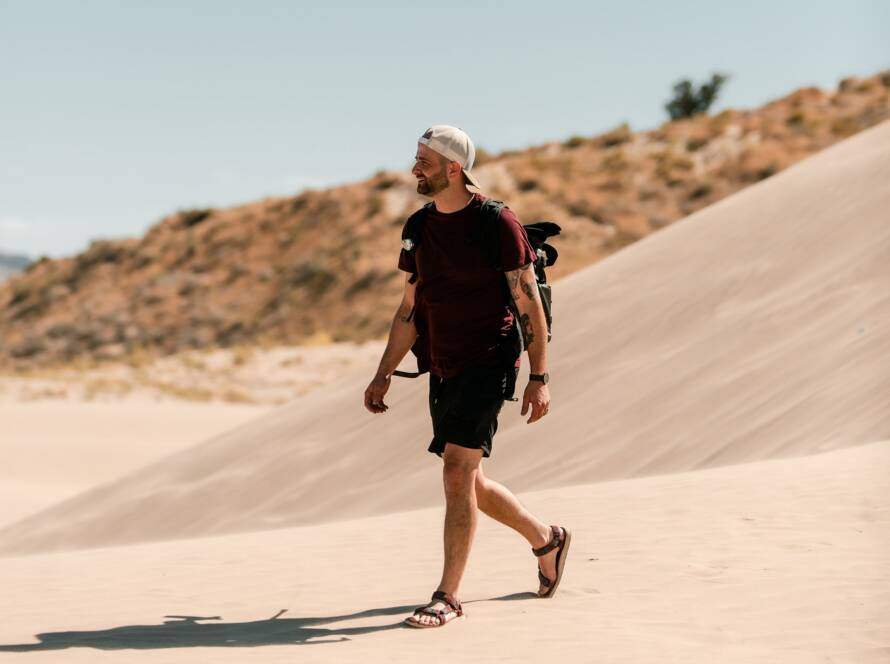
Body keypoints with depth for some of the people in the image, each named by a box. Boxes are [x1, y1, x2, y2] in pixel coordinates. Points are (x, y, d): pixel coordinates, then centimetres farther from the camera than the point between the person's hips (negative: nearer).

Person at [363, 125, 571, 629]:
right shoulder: (420, 228, 9)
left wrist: (540, 377, -13)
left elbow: (530, 304, -8)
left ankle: (448, 596, -10)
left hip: (488, 365, -7)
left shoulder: (498, 224, -10)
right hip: (444, 370, 7)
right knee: (469, 483, 13)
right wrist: (384, 375, 9)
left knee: (457, 472, -16)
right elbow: (410, 310, 15)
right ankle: (547, 539, 36)